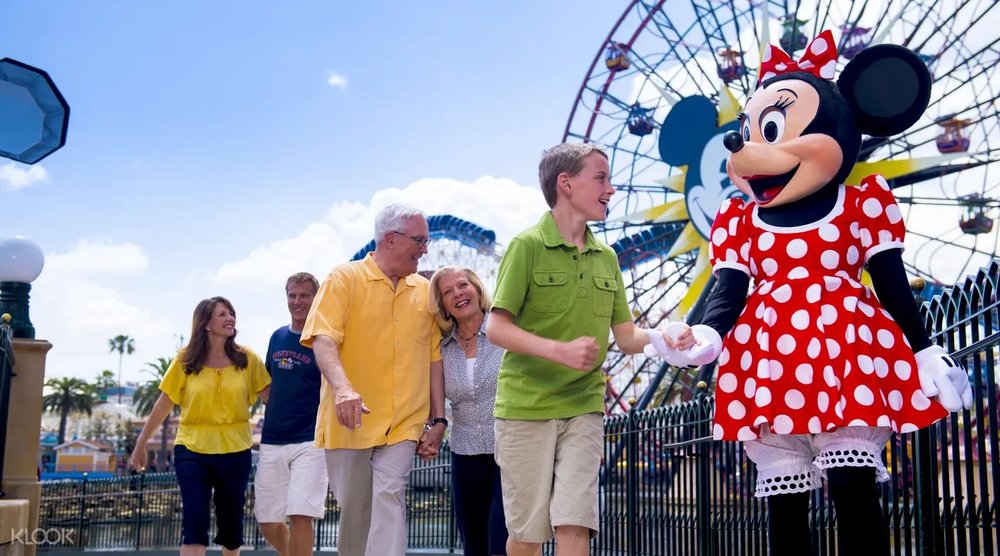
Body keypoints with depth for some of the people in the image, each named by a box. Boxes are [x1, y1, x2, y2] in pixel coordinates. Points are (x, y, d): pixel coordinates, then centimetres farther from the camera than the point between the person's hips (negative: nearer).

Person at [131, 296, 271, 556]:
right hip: (192, 449, -1)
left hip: (235, 451, 1)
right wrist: (141, 443, 10)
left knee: (231, 521, 12)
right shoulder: (185, 359, -3)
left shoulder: (247, 359, -2)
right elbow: (164, 404, 5)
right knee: (195, 521, -10)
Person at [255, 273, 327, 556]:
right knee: (267, 520, 9)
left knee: (300, 515, -12)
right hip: (271, 441, 6)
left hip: (310, 441, -6)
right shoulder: (277, 337, 12)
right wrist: (276, 411, 12)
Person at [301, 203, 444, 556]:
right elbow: (323, 340, -15)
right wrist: (343, 388, -32)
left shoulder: (424, 290, 9)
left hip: (403, 423, 2)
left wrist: (438, 418, 8)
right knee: (353, 509, 9)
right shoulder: (345, 279, -3)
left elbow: (433, 357, 11)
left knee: (390, 499, -11)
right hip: (350, 420, -2)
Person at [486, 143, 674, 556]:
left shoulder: (607, 257, 9)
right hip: (526, 407, -4)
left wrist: (658, 336, -12)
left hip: (583, 408, 4)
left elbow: (625, 336, 10)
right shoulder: (528, 245, -8)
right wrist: (562, 351, -24)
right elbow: (496, 328, -11)